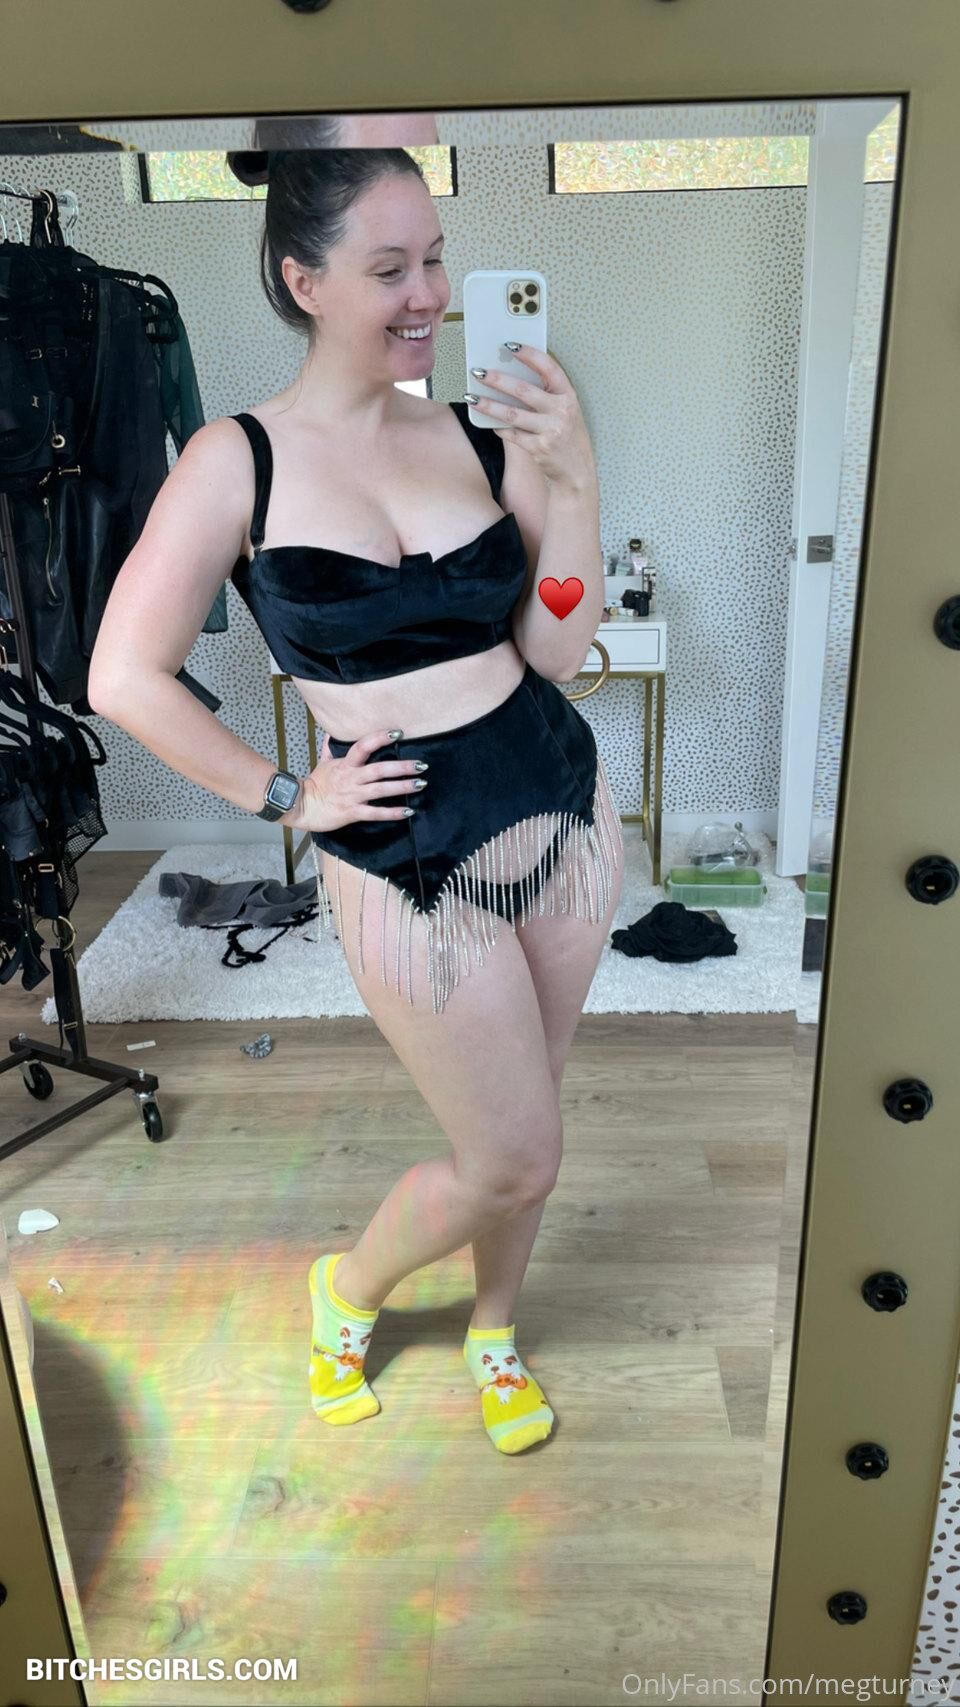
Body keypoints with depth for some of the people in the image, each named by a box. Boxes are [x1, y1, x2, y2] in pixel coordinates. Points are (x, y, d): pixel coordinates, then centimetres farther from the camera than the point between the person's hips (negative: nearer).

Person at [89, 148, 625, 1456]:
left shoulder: (482, 438, 1)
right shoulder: (240, 460, -8)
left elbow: (558, 652, -3)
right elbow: (126, 679, -9)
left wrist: (573, 479, -13)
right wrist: (284, 795, -7)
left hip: (563, 813, 4)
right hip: (409, 867, -4)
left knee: (522, 1129, 17)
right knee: (517, 1160, 6)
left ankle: (493, 1330, 47)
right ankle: (351, 1290, 38)